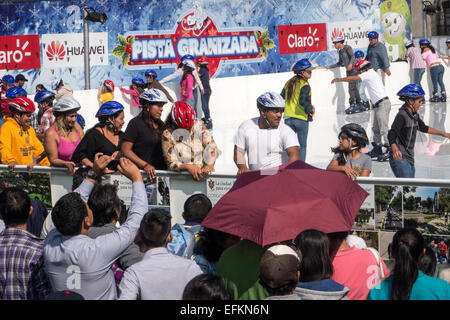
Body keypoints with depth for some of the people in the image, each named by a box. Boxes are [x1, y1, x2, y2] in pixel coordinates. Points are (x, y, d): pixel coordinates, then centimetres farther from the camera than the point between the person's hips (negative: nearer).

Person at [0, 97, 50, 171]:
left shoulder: (29, 129, 20)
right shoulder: (7, 127, -4)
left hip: (29, 169, 6)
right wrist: (10, 161, -34)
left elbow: (39, 149, 23)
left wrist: (48, 164, 13)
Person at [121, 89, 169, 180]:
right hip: (142, 172, -5)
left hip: (162, 171, 5)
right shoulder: (135, 123, 2)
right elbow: (126, 150, -5)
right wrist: (145, 165, -13)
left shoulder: (162, 125, 21)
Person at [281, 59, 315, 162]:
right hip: (301, 118, -6)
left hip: (288, 117, 6)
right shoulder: (304, 85, -12)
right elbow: (303, 101, -23)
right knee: (302, 146, 5)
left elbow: (281, 98, 13)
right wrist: (310, 109, -8)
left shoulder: (289, 83, 10)